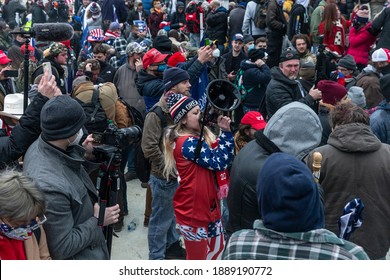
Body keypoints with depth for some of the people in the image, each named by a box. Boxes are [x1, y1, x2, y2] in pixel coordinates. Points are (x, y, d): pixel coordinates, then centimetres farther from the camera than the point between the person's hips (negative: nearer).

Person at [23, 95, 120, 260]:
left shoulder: (39, 146, -14)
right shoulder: (50, 185, -39)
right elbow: (62, 249, -29)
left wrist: (83, 156, -5)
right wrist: (97, 221, -19)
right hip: (78, 257, -8)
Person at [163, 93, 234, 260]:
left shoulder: (199, 136, 7)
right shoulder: (188, 143, -22)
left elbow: (225, 157, 4)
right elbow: (219, 162, -26)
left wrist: (225, 132, -9)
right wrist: (225, 132, -20)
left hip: (208, 206, 9)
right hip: (193, 211, -9)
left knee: (217, 248, 24)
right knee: (197, 256, 10)